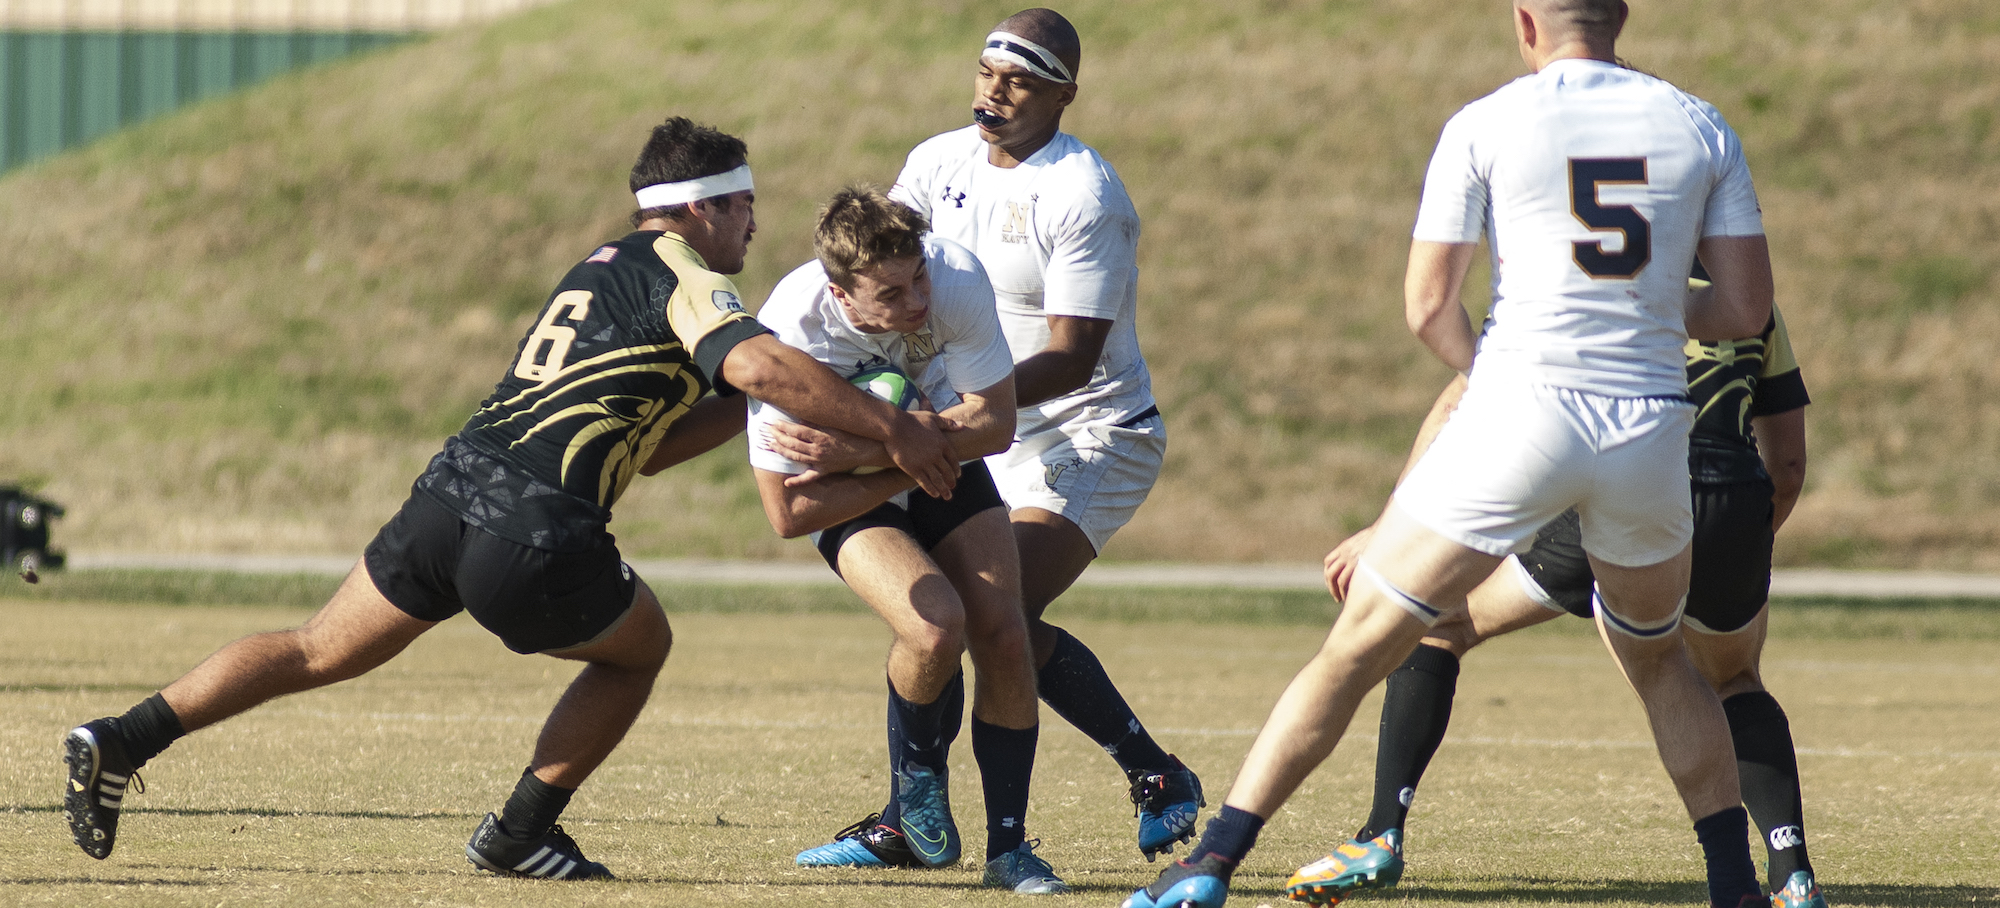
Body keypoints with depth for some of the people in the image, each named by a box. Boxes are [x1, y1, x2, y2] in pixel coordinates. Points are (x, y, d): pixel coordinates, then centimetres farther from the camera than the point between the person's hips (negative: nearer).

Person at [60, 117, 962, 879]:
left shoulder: (603, 268, 28)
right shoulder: (680, 274, 1)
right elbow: (760, 364, -18)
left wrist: (747, 406, 29)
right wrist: (893, 427, -12)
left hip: (449, 492, 7)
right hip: (537, 533, -7)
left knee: (319, 652, 18)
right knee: (639, 647, 21)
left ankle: (123, 739, 6)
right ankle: (523, 832, 19)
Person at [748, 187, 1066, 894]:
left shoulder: (957, 277, -29)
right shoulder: (790, 332, -34)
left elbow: (993, 422, -20)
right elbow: (788, 513, -26)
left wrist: (875, 449, -31)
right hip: (849, 495, -3)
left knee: (1002, 635, -12)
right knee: (935, 625, -27)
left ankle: (1008, 848, 1)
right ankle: (918, 773, 4)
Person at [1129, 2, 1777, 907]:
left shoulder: (1484, 126, 1)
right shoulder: (1702, 129, 8)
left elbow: (1426, 307, 0)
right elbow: (1747, 310, 6)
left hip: (1520, 413, -3)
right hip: (1653, 425, 3)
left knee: (1356, 650, 5)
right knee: (1659, 658, 28)